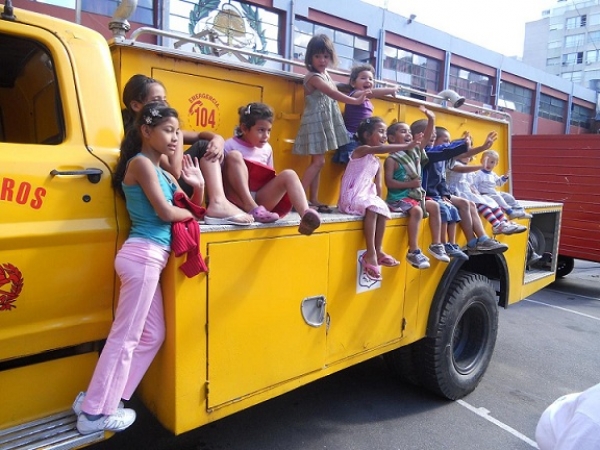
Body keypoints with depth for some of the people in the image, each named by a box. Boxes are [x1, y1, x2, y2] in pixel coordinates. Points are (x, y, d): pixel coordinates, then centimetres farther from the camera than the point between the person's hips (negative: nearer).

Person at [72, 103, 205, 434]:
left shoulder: (162, 172, 19)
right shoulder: (141, 163, -8)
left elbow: (189, 208, 18)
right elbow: (166, 212, -14)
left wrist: (199, 186, 1)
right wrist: (194, 211, 4)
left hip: (149, 258, 10)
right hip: (143, 256, -10)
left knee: (152, 335, 15)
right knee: (125, 337, -1)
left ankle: (97, 399, 25)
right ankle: (95, 413, 14)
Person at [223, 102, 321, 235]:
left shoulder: (267, 149, 15)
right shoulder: (230, 146, 0)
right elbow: (222, 178, -5)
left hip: (260, 198, 4)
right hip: (237, 199, -4)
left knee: (289, 174, -16)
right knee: (234, 156, -22)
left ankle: (305, 215, -42)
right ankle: (252, 208, -36)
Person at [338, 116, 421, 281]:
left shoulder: (377, 162, 17)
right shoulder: (361, 150, -7)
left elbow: (378, 185, 16)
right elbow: (382, 149, -27)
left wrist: (378, 199, 0)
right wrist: (406, 146, -34)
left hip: (367, 195, 8)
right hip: (351, 197, -8)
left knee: (382, 209, -15)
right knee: (372, 208, -30)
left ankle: (377, 250, -7)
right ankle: (371, 253, -30)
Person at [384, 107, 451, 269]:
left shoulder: (414, 151, 11)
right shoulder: (391, 159, -11)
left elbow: (426, 138, 6)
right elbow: (389, 182, -19)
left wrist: (431, 120, -8)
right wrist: (410, 184, -23)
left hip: (415, 194, 8)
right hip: (398, 197, -8)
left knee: (434, 206, 1)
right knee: (417, 210, -29)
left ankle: (436, 244, 9)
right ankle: (413, 252, -24)